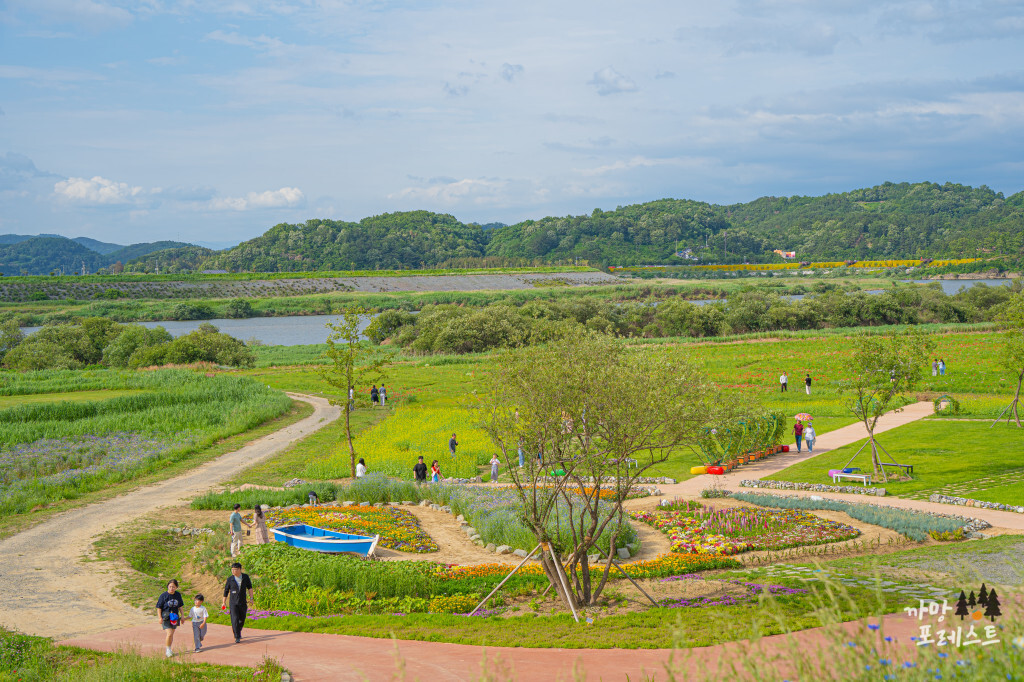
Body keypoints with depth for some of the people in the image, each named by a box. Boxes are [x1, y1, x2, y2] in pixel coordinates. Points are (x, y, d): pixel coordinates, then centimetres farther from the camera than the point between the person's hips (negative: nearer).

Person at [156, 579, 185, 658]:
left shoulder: (178, 595, 2)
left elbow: (180, 606, 15)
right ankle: (167, 650, 0)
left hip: (174, 617, 5)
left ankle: (168, 650, 28)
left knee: (171, 634, 13)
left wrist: (182, 616, 14)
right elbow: (159, 608, -8)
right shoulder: (163, 596, -12)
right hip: (165, 617, -5)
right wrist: (160, 618, -17)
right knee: (169, 634, -16)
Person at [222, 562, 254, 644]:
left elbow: (249, 587, 7)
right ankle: (237, 637, -11)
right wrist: (224, 602, 9)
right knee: (235, 619, -13)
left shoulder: (245, 577, 0)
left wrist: (252, 597, -2)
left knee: (242, 619, 12)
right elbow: (226, 590, 5)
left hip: (243, 602, 2)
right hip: (233, 603, -2)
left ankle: (238, 631, 39)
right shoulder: (230, 579, -4)